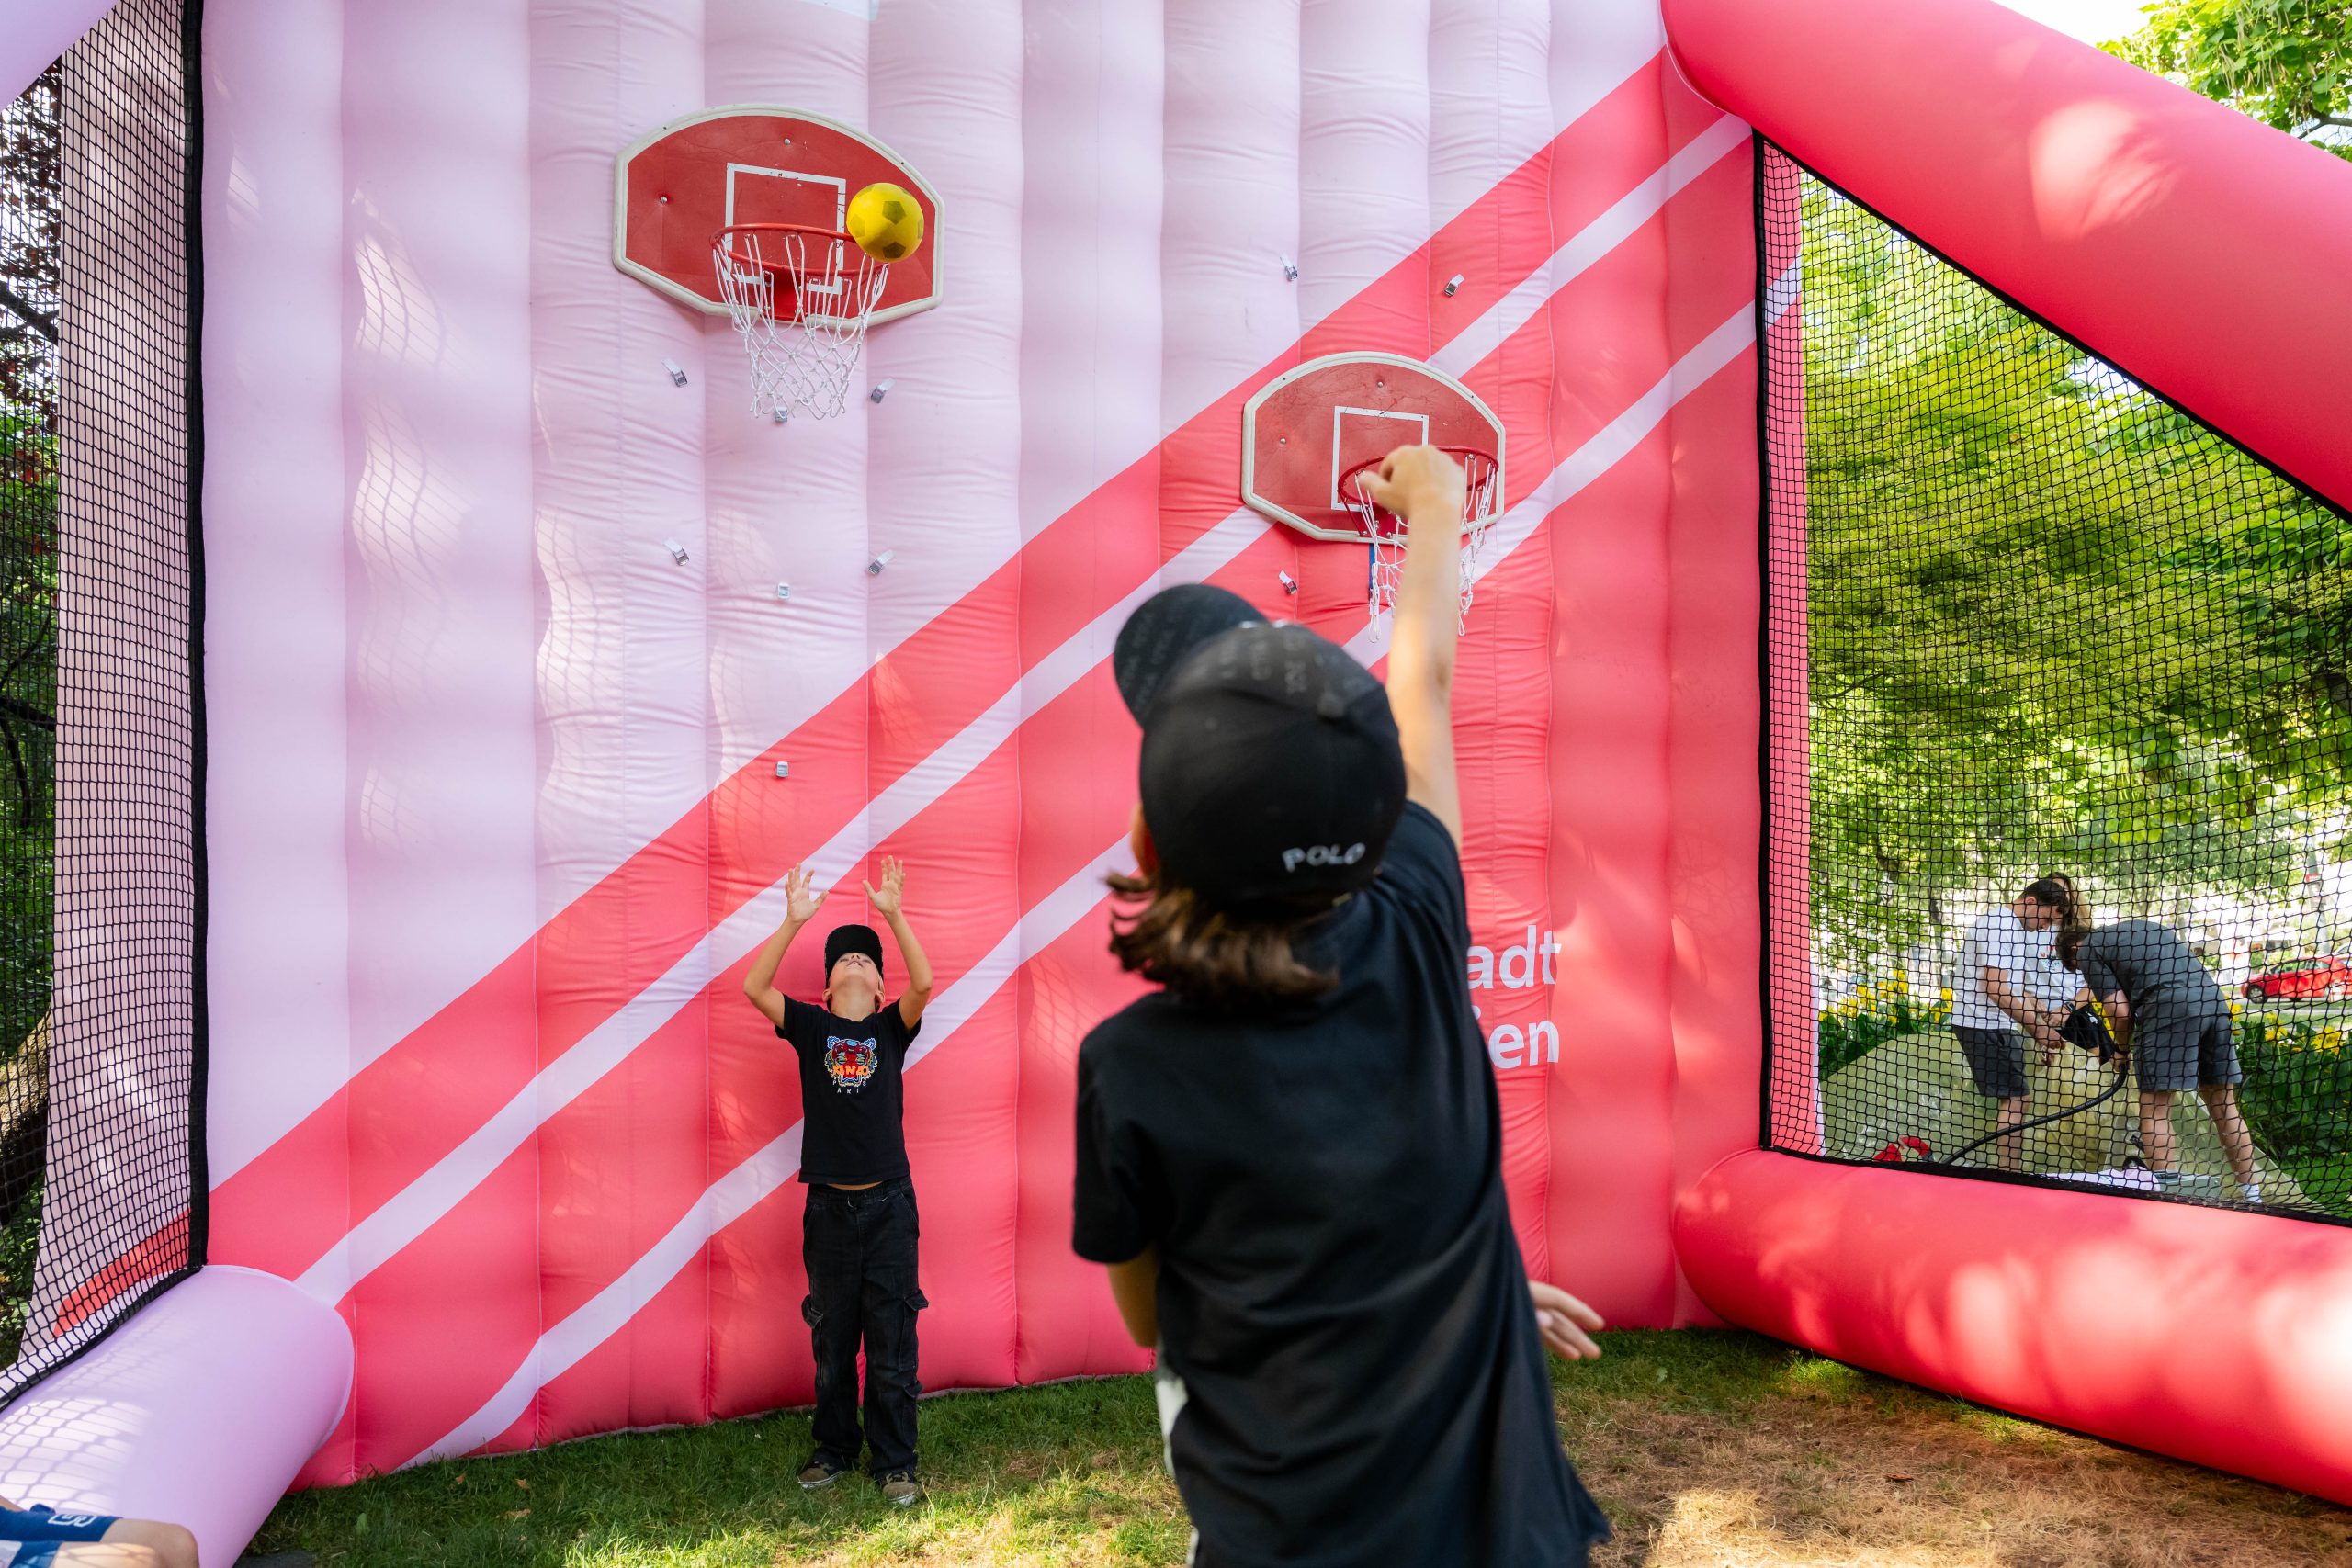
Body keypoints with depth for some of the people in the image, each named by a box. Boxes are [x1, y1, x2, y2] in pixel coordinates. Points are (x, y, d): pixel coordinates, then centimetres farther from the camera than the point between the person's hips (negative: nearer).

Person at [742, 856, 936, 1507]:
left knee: (891, 1341, 4)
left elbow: (924, 984, -16)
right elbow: (753, 987, -10)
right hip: (829, 1207, 1)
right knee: (832, 1340, 13)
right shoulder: (810, 1027, 5)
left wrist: (895, 914, -21)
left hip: (888, 1204, -1)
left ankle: (895, 1463, 15)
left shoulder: (891, 1029, 3)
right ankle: (834, 1448, 30)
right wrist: (794, 920, -17)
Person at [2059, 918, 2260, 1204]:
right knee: (2223, 1106, 13)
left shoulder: (2088, 949, 10)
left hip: (2170, 1008, -7)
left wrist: (2123, 1049, 18)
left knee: (2155, 1107, -1)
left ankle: (2161, 1190, -5)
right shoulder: (2147, 926, 33)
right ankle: (2251, 1194, 18)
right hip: (2214, 1001, 7)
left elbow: (2120, 1011, 2)